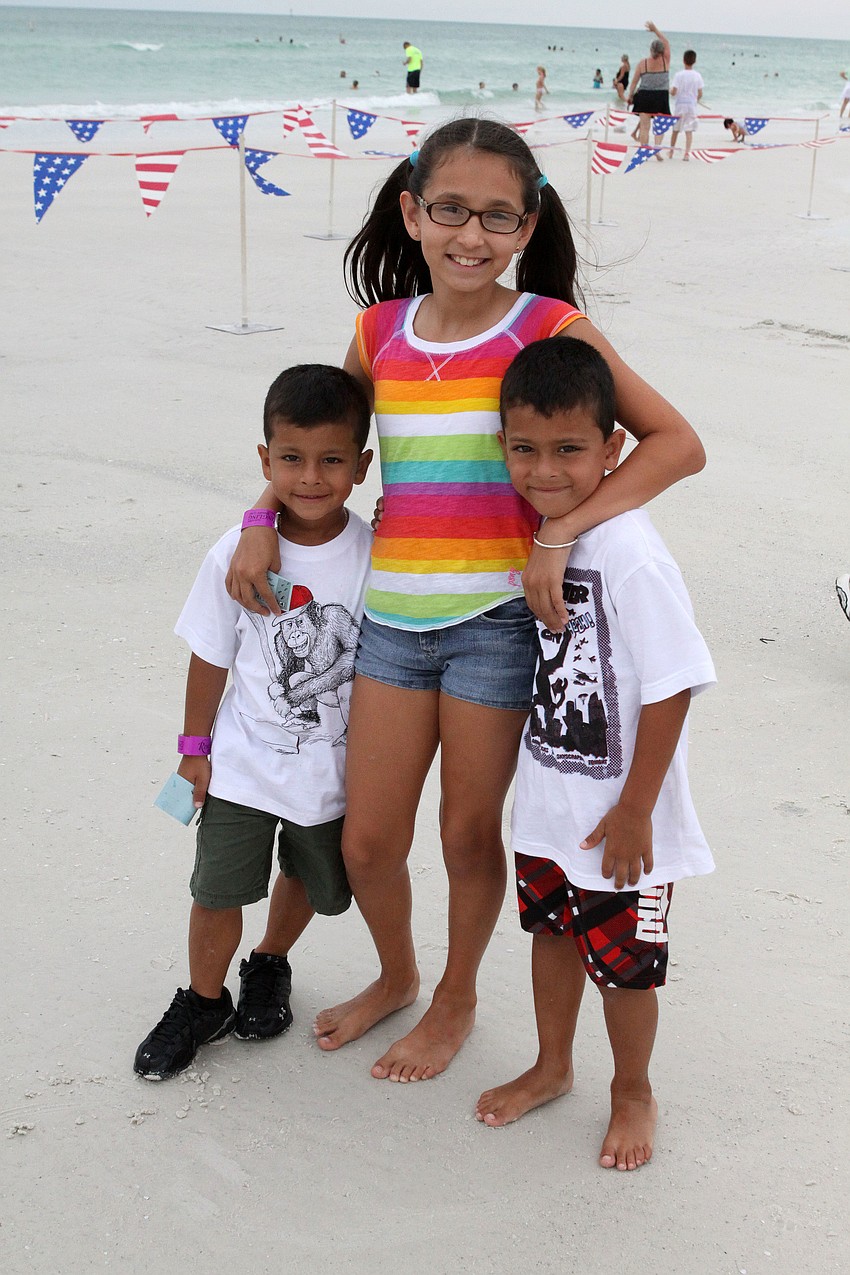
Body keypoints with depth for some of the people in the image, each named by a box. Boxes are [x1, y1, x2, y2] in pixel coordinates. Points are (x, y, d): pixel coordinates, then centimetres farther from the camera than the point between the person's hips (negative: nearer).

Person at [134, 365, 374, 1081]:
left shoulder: (375, 557, -16)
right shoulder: (237, 555, -16)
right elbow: (211, 656, -4)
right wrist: (196, 746, 2)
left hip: (335, 769, 1)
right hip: (244, 761, -1)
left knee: (314, 883, 20)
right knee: (218, 889, 3)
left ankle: (270, 964, 50)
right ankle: (203, 1002, 28)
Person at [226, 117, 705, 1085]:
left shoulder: (550, 329, -8)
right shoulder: (380, 331, 4)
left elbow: (678, 442, -14)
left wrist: (560, 533, -22)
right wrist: (263, 521, 5)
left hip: (498, 617, -4)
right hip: (393, 615, 4)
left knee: (469, 834, 10)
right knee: (366, 841, 11)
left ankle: (455, 1000, 37)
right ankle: (396, 976, 41)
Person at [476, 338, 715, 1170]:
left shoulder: (629, 555, -27)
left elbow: (672, 688, -24)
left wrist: (635, 811, -19)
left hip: (616, 815, -7)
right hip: (548, 796, 7)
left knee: (623, 962, 11)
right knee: (552, 929, 24)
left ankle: (632, 1093, 36)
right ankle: (552, 1067, 46)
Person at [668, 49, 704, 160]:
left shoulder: (678, 75, -10)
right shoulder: (697, 76, -2)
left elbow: (674, 92, -12)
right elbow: (700, 94, 0)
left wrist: (670, 91, 11)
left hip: (680, 104, -1)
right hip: (692, 104, 1)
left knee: (676, 129, 14)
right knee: (689, 130, 1)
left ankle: (671, 150, 26)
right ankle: (687, 152, -9)